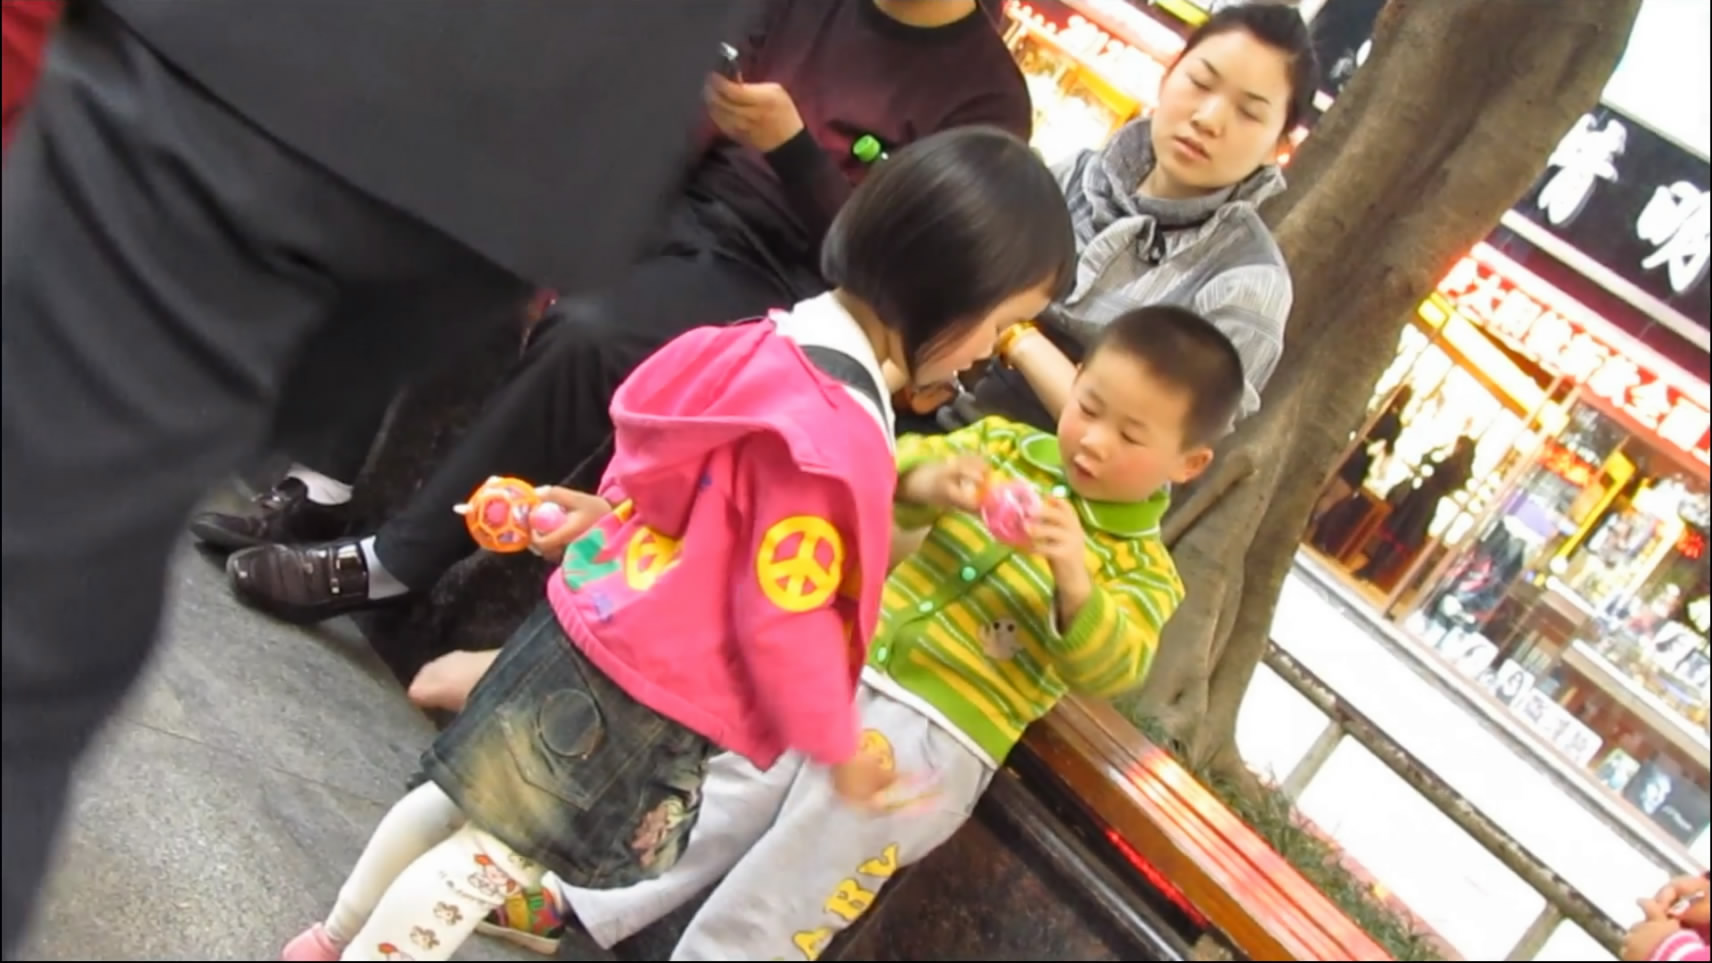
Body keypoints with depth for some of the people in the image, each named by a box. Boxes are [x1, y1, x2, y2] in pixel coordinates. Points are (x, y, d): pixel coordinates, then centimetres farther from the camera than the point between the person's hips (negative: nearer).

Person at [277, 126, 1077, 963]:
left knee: (460, 802, 24)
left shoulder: (779, 339, -1)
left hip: (594, 627, 9)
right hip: (646, 697, -9)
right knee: (500, 850, 10)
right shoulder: (838, 430, -28)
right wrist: (838, 749, -10)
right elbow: (786, 619, -23)